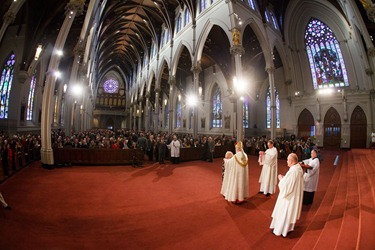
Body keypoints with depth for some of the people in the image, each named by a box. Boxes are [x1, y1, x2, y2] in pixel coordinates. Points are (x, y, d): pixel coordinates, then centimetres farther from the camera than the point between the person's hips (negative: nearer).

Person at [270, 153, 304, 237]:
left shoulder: (292, 171, -32)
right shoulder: (299, 168, -3)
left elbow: (285, 185, -26)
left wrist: (281, 178, -10)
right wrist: (284, 178, 2)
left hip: (289, 196, -9)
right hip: (295, 195, 9)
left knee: (284, 213, 9)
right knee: (291, 212, 24)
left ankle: (280, 230, 25)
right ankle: (289, 227, 41)